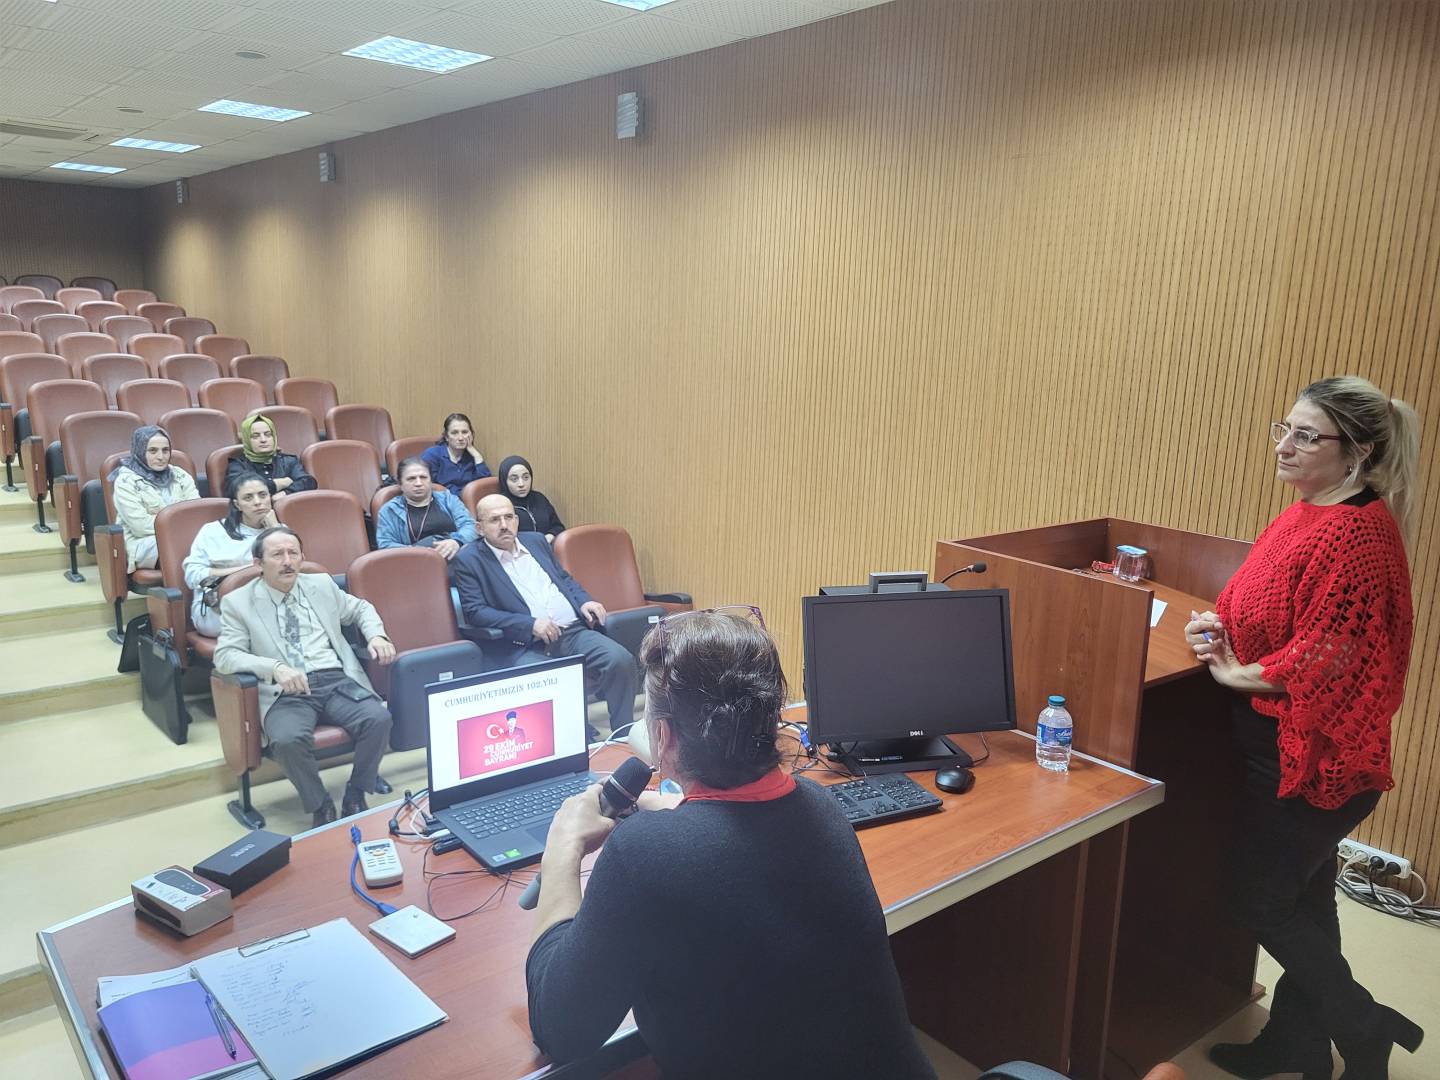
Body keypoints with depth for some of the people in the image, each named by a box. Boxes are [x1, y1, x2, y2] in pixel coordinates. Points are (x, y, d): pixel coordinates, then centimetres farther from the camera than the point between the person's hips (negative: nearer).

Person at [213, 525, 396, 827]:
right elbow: (224, 656, -3)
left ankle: (355, 796, -2)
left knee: (379, 718, -26)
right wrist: (275, 668, -21)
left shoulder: (322, 585, 16)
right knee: (288, 740, -34)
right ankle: (320, 807, -7)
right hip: (287, 692, -2)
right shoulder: (238, 602, 6)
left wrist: (376, 636, 4)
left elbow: (361, 609, 27)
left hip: (338, 681, 3)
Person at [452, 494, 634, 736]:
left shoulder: (536, 541, 20)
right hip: (525, 646, -4)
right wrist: (530, 624, -16)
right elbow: (475, 611, -6)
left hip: (574, 631, 4)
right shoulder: (469, 560, 4)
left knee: (621, 660, -21)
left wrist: (585, 600, 7)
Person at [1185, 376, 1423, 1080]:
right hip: (1279, 741, 9)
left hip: (1312, 755, -9)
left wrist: (1240, 674, -14)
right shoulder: (1304, 516, 7)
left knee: (1260, 900, 5)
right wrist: (1222, 628, -3)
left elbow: (1329, 651, -25)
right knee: (1302, 899, 19)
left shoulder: (1355, 532, -23)